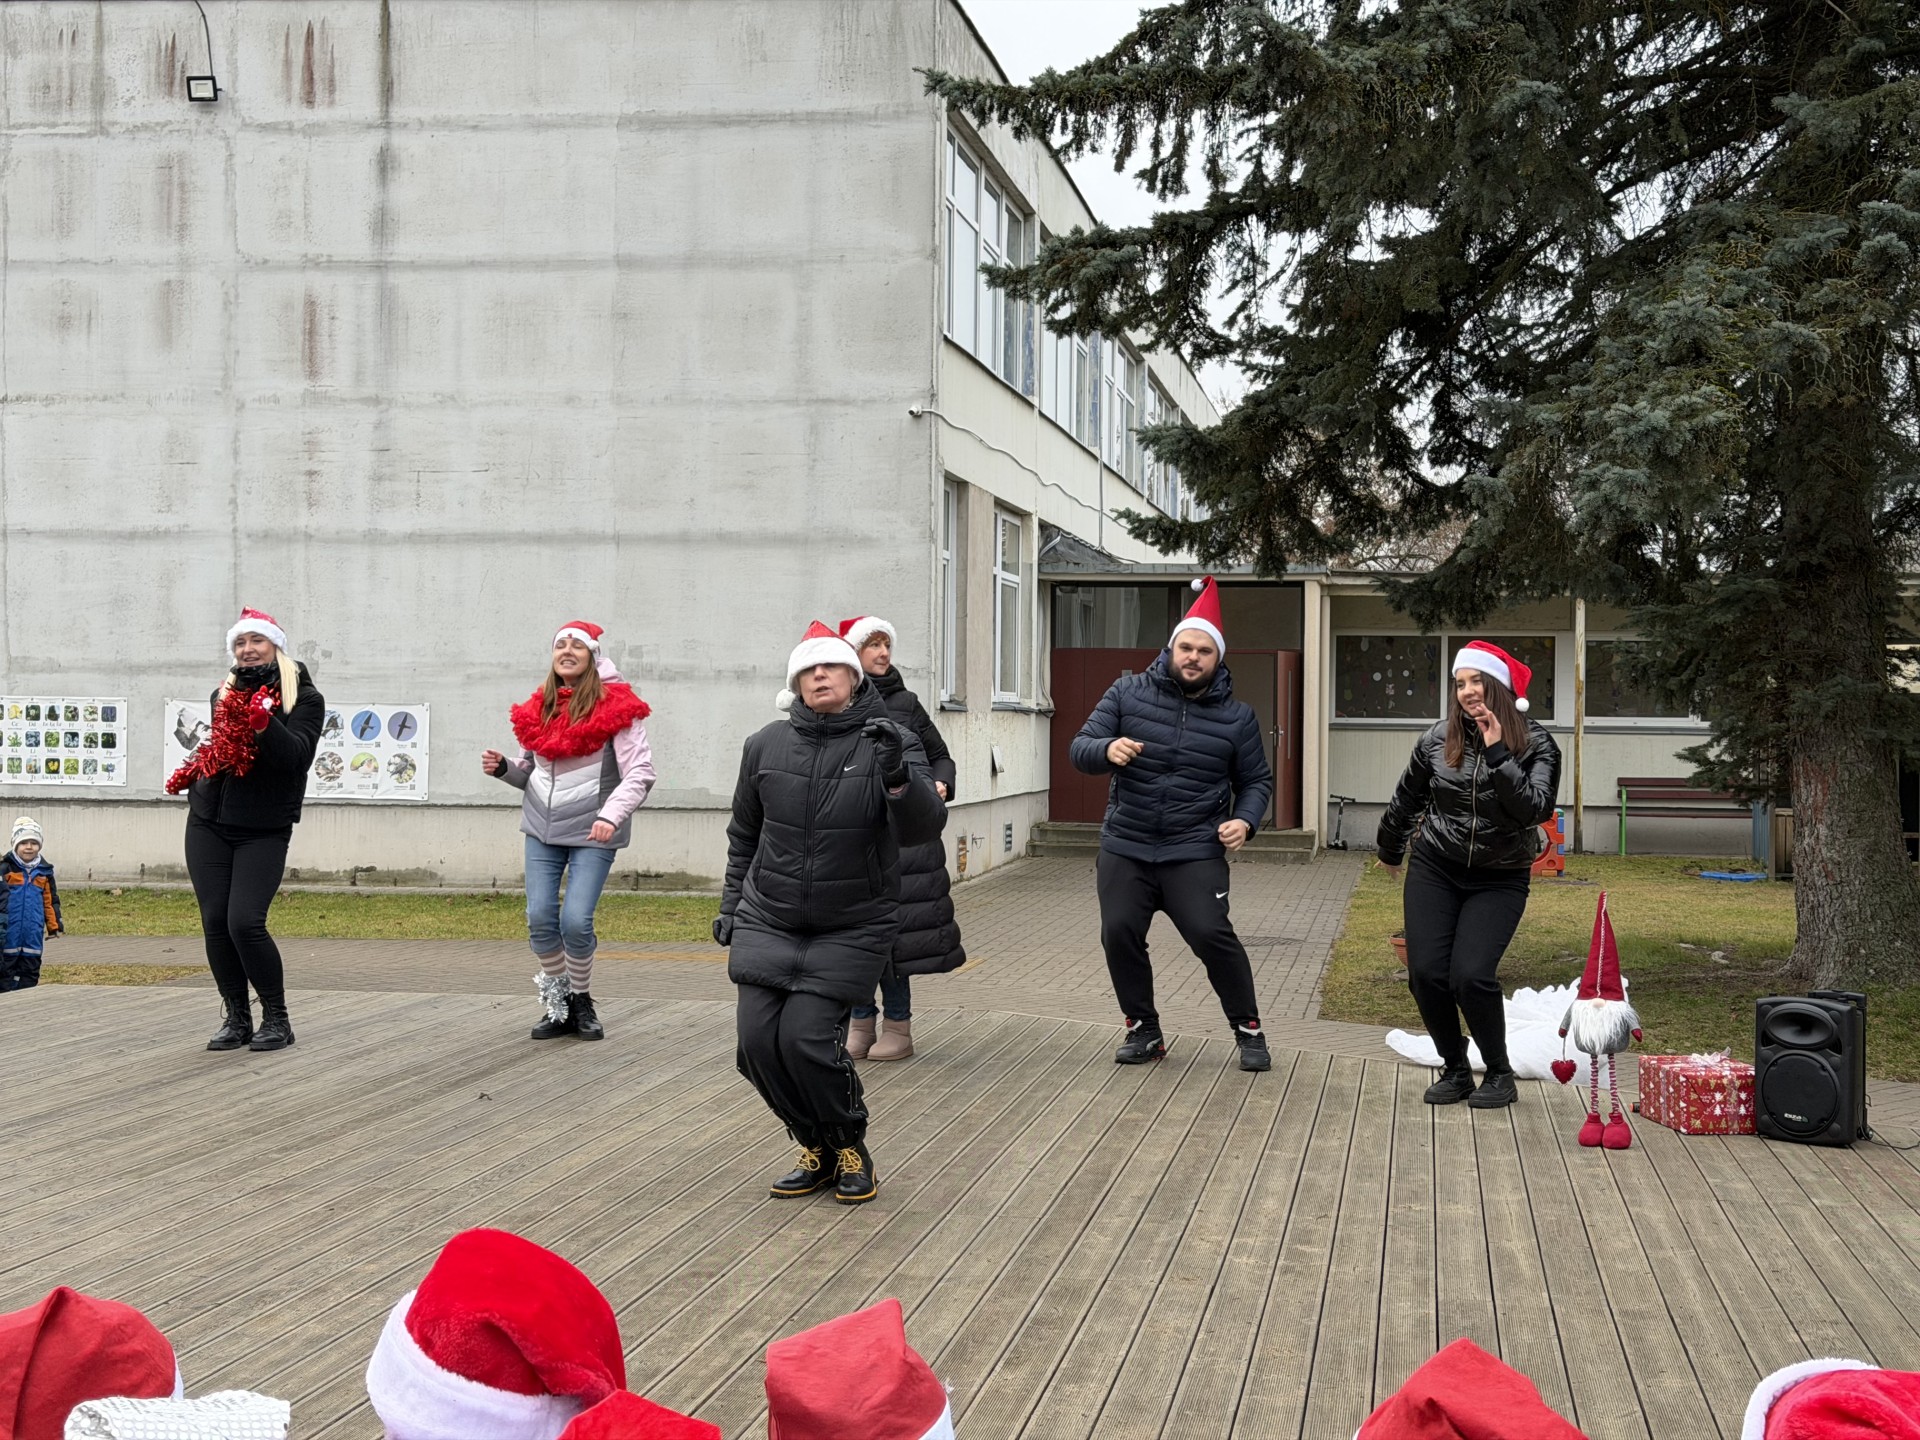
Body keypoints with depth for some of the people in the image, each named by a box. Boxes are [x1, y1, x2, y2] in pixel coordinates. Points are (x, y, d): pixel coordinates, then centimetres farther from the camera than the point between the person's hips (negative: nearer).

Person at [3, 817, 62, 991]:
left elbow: (50, 900, 13)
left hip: (33, 935, 4)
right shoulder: (6, 868, -6)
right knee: (7, 971, 3)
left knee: (31, 971, 9)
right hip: (10, 933, -4)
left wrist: (54, 926, 13)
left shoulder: (44, 871, 7)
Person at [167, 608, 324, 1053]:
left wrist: (263, 720, -30)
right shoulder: (225, 694, 13)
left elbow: (297, 757, -19)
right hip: (208, 824, 5)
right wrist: (192, 772, 15)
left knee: (245, 922, -16)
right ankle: (237, 1018, 13)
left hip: (264, 831, -5)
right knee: (214, 922, 0)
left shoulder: (304, 698, -4)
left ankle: (276, 1019, -1)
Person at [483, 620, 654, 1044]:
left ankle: (582, 1002, 13)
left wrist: (610, 815, -24)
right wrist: (504, 768, -1)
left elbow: (640, 772, -12)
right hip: (542, 830, 5)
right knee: (540, 918, -2)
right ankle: (558, 1005, 17)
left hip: (591, 833, -5)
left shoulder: (615, 706, -8)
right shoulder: (538, 708, 9)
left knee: (576, 922, -11)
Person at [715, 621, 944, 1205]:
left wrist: (898, 778, -38)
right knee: (758, 1040, -4)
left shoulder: (891, 742, -8)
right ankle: (817, 1150, 19)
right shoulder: (766, 746, 2)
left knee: (808, 1039, -15)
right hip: (767, 923, 4)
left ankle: (850, 1148, 12)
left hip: (853, 930, -4)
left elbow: (922, 828, -21)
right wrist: (732, 905, 18)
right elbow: (744, 833, 17)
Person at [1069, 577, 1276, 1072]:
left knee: (1212, 935, -13)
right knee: (1119, 934, -2)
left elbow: (1257, 781, 11)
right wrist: (1107, 749, -25)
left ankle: (1248, 1030, 6)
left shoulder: (1236, 716, 2)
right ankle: (1143, 1029, 18)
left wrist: (1245, 820, -10)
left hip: (1194, 853, -2)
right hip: (1125, 848, 2)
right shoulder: (1128, 693, 0)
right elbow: (1079, 748, -1)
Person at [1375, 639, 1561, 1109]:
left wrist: (1498, 755, -30)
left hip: (1499, 879, -3)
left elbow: (1534, 810, -25)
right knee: (1425, 973, -7)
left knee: (1471, 975, -18)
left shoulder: (1535, 745, -11)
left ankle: (1500, 1073, 5)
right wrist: (1390, 850, 26)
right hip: (1434, 870, 3)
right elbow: (1406, 800, 13)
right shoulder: (1439, 738, -4)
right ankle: (1455, 1070, 16)